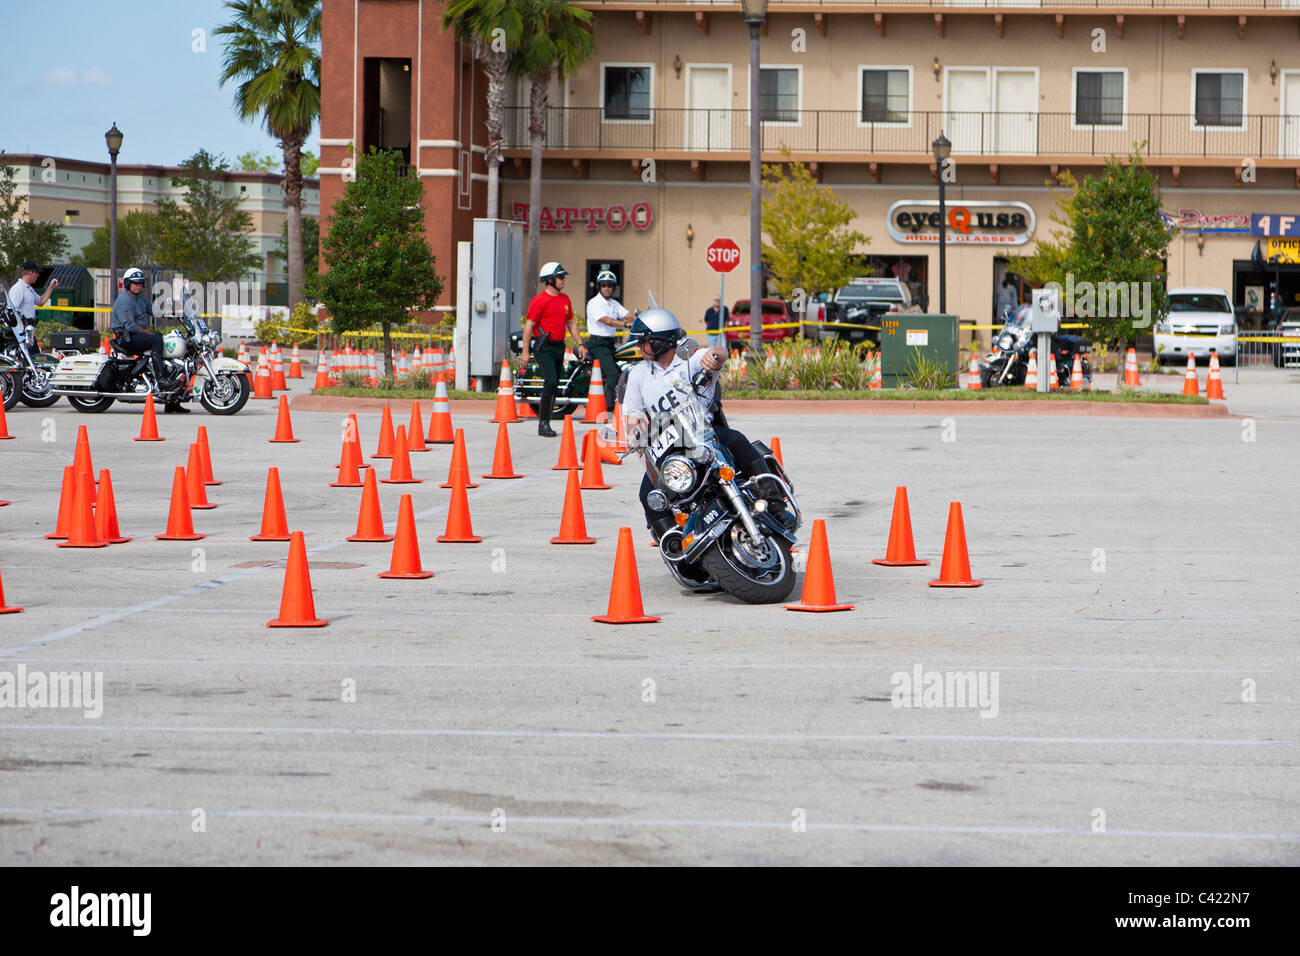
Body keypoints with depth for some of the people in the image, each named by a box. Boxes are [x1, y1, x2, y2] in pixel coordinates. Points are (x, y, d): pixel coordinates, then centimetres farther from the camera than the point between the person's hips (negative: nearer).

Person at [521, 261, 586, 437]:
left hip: (559, 346, 7)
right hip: (544, 348, -7)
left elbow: (571, 323, 23)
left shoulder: (565, 299, 14)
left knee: (554, 386, 9)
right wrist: (525, 351, -14)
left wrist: (580, 344, 15)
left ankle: (545, 422, 17)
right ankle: (543, 423, -12)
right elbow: (529, 325, -10)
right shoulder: (540, 300, -10)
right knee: (551, 382, -17)